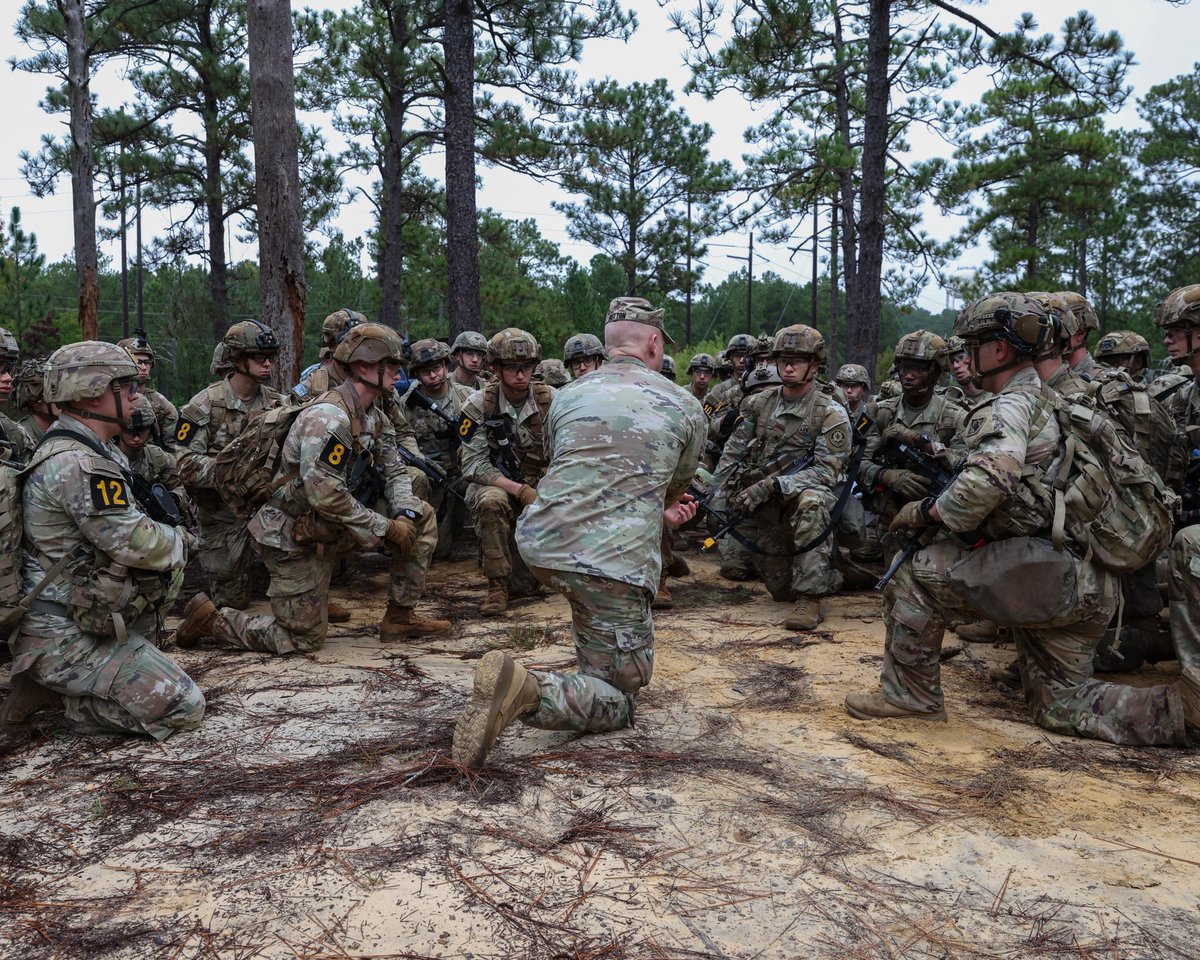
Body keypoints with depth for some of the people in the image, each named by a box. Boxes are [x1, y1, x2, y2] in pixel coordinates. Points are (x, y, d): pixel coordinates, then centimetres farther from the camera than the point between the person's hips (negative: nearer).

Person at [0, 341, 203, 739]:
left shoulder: (91, 452, 11)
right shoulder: (76, 464, -22)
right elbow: (137, 544, -24)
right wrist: (178, 539, -4)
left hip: (88, 620, 10)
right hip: (67, 638, -10)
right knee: (185, 709, -11)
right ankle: (51, 693, -2)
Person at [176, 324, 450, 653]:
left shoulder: (374, 416, 3)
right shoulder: (328, 417, -26)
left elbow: (394, 471, 8)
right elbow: (325, 494, -32)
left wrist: (405, 515, -12)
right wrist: (386, 528, -25)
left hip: (326, 528, 9)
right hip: (293, 536, -9)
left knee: (422, 518, 1)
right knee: (303, 639, 0)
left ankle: (400, 617, 9)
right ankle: (209, 618, 17)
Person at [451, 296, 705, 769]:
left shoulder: (566, 396, 14)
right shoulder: (685, 406, 7)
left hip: (539, 544, 5)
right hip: (614, 563, -5)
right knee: (618, 703, 6)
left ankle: (594, 666, 37)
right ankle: (528, 691, -23)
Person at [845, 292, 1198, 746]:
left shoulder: (1011, 406, -11)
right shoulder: (1050, 401, 21)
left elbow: (986, 482, -30)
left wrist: (927, 512, -14)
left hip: (1048, 570, -10)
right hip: (1084, 584, 10)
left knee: (915, 575, -6)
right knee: (1062, 708, 18)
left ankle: (908, 694, 4)